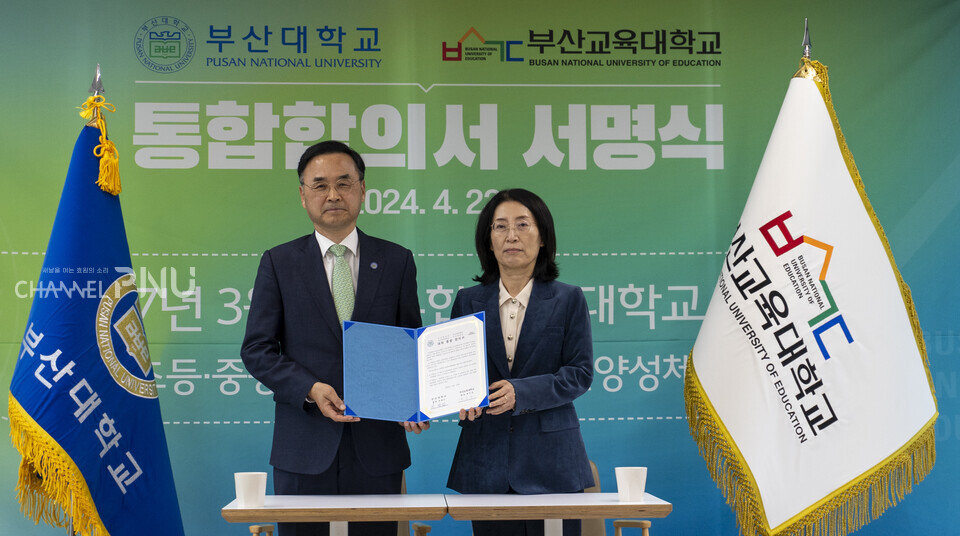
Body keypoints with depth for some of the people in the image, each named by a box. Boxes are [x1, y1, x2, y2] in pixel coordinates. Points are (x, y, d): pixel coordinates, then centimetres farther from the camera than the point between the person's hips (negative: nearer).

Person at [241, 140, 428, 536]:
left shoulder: (396, 261, 8)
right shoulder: (278, 262, 6)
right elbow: (256, 349, 2)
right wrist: (310, 390, -15)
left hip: (377, 446, 1)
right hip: (304, 448, 0)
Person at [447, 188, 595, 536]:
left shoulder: (568, 300, 3)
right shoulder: (468, 301, 9)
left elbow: (580, 373, -3)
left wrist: (521, 392, -17)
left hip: (549, 460, -1)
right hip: (486, 460, 2)